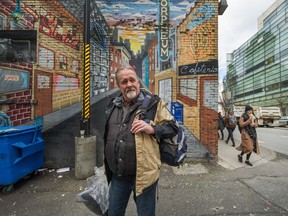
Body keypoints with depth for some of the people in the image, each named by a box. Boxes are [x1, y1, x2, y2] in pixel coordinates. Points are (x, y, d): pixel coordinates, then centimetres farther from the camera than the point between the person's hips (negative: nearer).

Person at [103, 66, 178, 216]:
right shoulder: (113, 105, 7)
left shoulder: (153, 103, -9)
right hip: (117, 175, 5)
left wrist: (152, 129, -22)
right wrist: (107, 166, 23)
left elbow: (173, 127, -4)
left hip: (143, 174, -4)